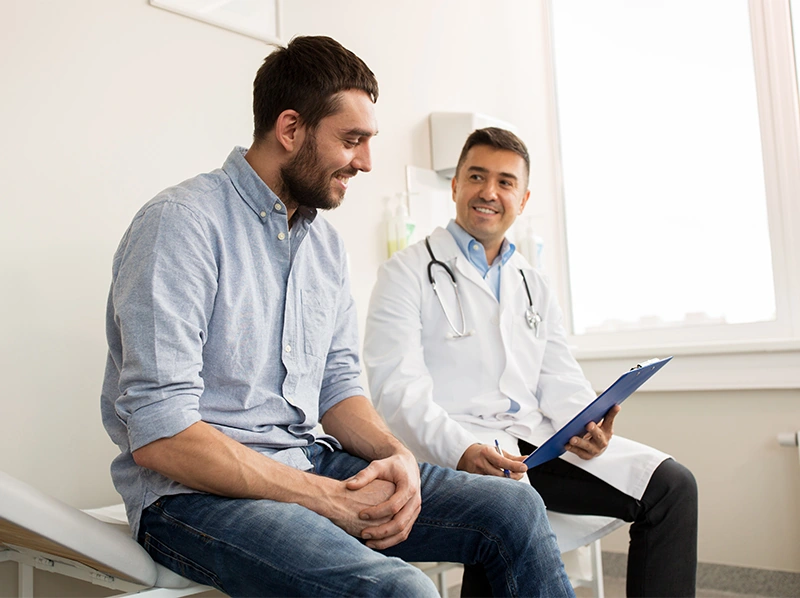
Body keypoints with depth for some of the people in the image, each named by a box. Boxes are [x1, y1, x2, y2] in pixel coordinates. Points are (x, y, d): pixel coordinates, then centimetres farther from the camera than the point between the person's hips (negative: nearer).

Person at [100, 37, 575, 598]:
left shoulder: (327, 244, 12)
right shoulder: (181, 223, -14)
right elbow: (158, 434, -20)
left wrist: (397, 456, -8)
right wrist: (328, 498, -20)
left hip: (312, 465, 8)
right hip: (199, 490, -7)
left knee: (516, 511, -3)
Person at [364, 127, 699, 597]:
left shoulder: (534, 287, 22)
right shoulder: (409, 273, 2)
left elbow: (559, 381, 15)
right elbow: (398, 390, -9)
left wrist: (585, 424, -8)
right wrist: (463, 450, -26)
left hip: (537, 442, 6)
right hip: (453, 449, -5)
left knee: (672, 486, -8)